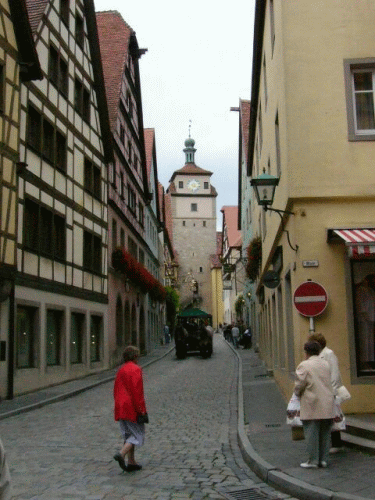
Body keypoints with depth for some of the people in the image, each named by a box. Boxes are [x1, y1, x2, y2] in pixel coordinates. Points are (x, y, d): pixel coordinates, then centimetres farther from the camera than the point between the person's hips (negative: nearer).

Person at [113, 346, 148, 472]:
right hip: (132, 408, -8)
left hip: (121, 408, 8)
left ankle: (131, 462, 16)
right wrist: (141, 410, -16)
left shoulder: (120, 370, 12)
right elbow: (137, 391, -19)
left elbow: (116, 390, 15)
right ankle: (121, 454, -17)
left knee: (128, 435, 15)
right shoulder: (136, 369, -12)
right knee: (137, 435, 0)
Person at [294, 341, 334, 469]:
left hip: (312, 406, -6)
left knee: (312, 433, 0)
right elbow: (327, 382, 15)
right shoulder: (326, 364, 11)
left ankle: (312, 460, 3)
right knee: (325, 433, 11)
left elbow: (299, 384, -10)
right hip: (327, 405, 6)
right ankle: (323, 459, 15)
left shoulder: (304, 365, -9)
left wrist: (298, 394, 11)